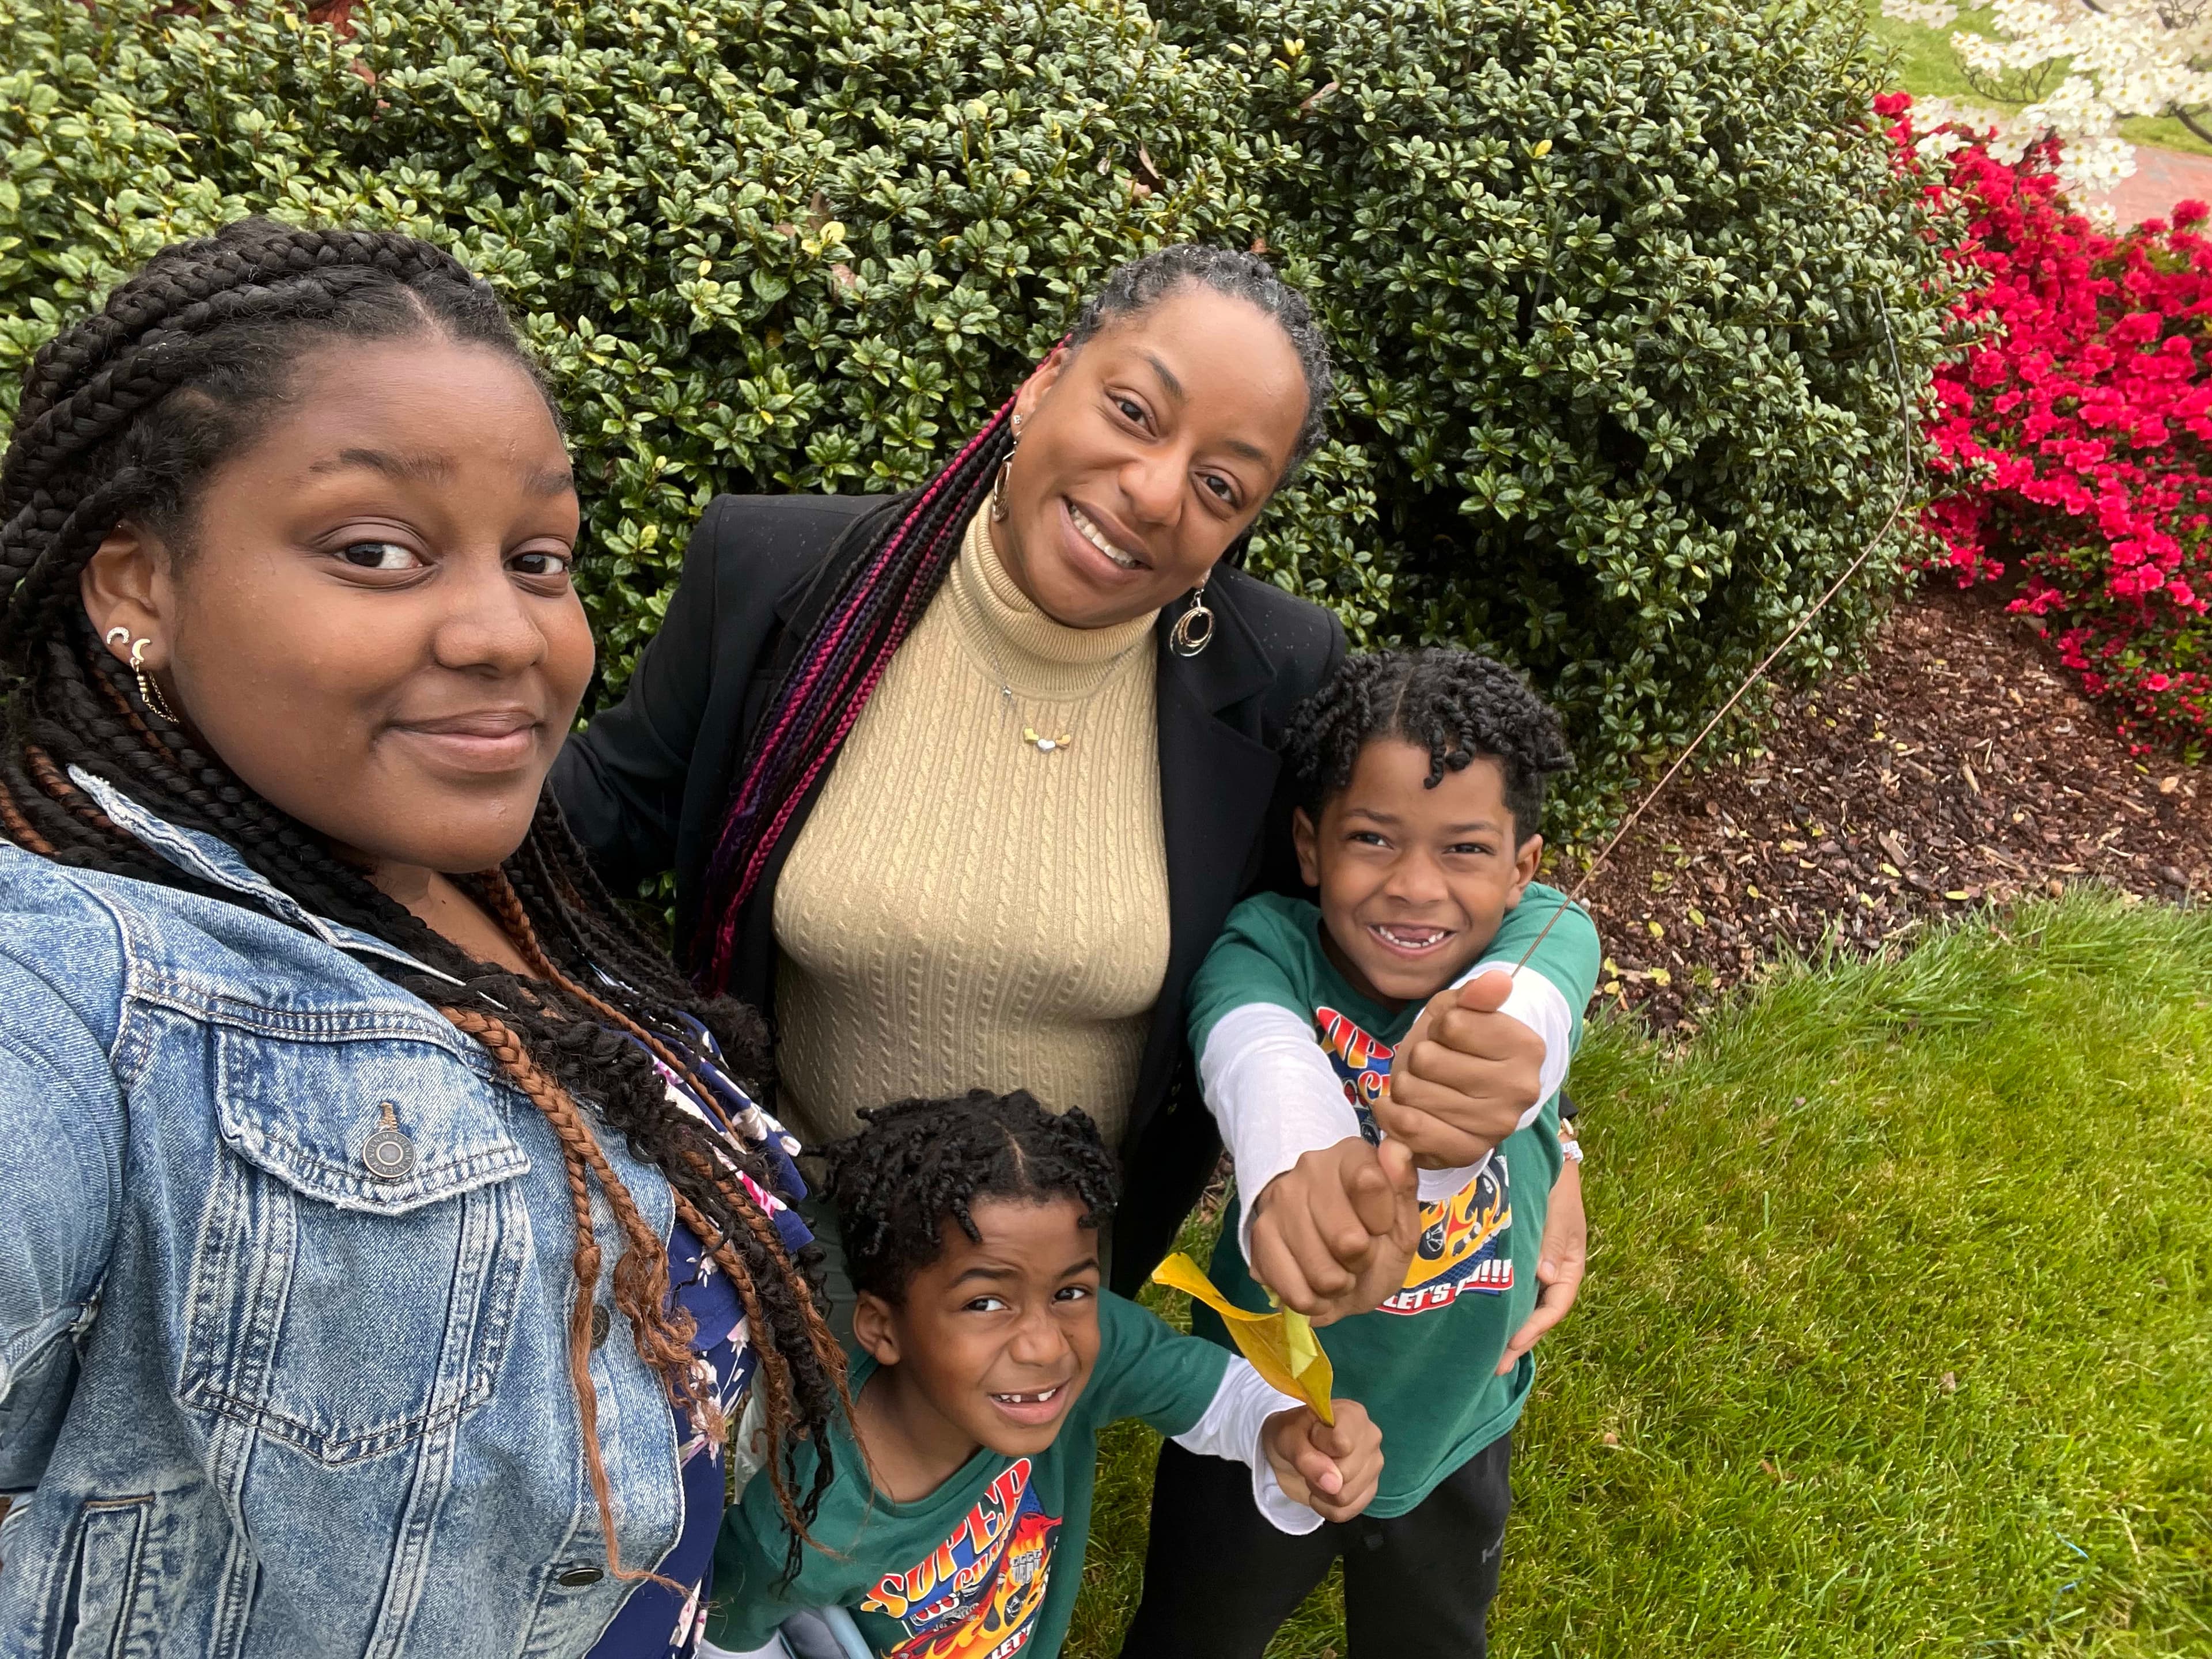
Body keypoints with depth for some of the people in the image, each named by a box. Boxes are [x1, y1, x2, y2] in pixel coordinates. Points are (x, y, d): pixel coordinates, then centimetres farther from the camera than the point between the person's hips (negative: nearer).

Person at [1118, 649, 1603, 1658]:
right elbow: (1263, 1055, -49)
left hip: (1456, 1435, 2)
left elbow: (1521, 1008, -45)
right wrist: (1298, 1179, -72)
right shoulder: (1269, 945, -27)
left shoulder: (1546, 936, -22)